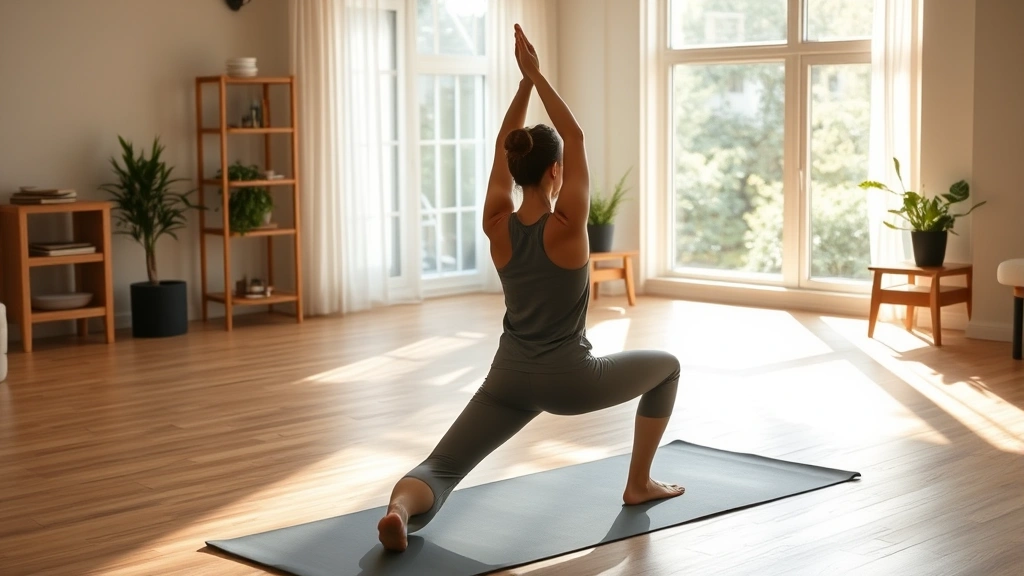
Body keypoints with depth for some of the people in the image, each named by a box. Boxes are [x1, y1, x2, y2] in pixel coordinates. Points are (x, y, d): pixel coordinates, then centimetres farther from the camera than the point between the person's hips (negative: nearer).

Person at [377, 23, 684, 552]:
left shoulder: (497, 226, -2)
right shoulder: (567, 227, -14)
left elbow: (502, 149, 9)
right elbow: (576, 138, -8)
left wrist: (524, 82, 4)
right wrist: (537, 75, -8)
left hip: (508, 377, 4)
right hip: (569, 379, -4)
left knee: (442, 469, 0)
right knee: (667, 367, 22)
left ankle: (400, 508, -36)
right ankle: (639, 485, 25)